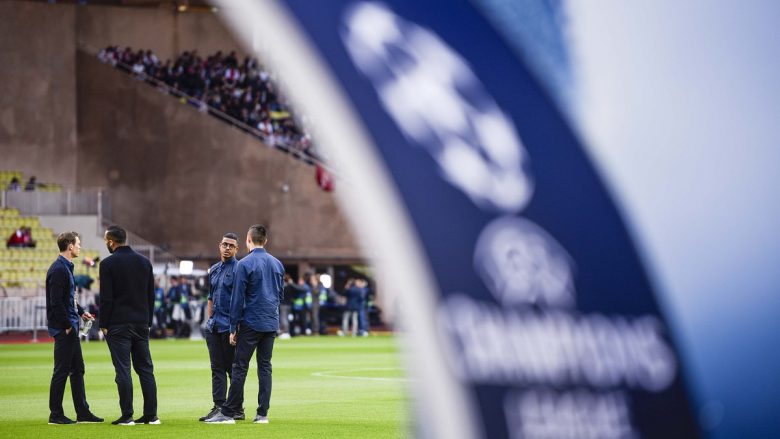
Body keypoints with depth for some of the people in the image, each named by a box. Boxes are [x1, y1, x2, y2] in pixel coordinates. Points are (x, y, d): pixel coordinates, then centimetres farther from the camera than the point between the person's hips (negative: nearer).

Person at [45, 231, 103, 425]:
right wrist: (67, 325, -17)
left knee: (77, 369, 13)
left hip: (71, 328, 10)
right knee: (61, 371, -4)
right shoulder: (58, 269, -16)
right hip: (63, 328, -10)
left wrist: (81, 312, 13)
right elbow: (56, 302, -21)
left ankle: (83, 412, 18)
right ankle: (55, 414, 2)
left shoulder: (66, 267, 15)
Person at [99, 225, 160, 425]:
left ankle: (127, 415, -5)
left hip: (118, 325, -5)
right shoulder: (144, 262, 9)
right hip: (141, 324, 5)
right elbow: (151, 295, 12)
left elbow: (106, 298, -10)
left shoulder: (108, 264, -8)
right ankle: (151, 415, 6)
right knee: (145, 369, 8)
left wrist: (103, 324, -3)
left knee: (123, 370, -4)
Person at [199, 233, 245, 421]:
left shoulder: (239, 269, -7)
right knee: (217, 368, 5)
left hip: (230, 327, -7)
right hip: (213, 326, 7)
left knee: (233, 368, -1)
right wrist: (210, 320, 14)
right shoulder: (214, 270, 15)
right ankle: (218, 406, 6)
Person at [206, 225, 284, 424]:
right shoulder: (277, 264, 8)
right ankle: (263, 413, 6)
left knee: (240, 367, -2)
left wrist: (233, 328, -4)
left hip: (251, 323, -5)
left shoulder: (245, 264, -9)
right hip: (272, 324, 5)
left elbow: (237, 298, -9)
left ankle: (228, 413, -1)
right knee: (265, 367, 8)